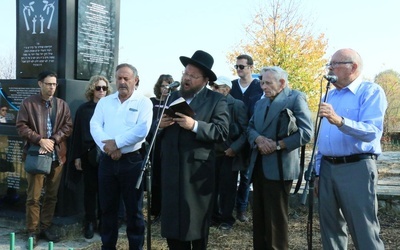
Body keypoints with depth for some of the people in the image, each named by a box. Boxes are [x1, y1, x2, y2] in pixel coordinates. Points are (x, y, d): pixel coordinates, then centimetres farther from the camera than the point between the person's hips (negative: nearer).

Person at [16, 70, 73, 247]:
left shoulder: (62, 105, 9)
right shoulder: (28, 103, 0)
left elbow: (68, 127, 3)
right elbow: (21, 126, -5)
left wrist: (52, 140, -12)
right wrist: (40, 140, -16)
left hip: (56, 155, 3)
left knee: (51, 195, 10)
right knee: (33, 196, -1)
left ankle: (46, 227, 22)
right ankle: (32, 231, 10)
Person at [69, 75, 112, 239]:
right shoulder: (83, 109, 5)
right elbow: (77, 134, 5)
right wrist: (76, 156, 1)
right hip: (89, 155, 1)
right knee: (90, 189, 7)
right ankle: (90, 222, 17)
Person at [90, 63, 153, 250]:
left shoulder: (143, 102, -1)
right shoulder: (104, 102, 11)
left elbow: (142, 130, -14)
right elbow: (95, 126, -1)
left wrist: (116, 142, -16)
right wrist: (108, 147, -16)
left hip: (132, 161, -3)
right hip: (107, 160, 4)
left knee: (134, 209, 4)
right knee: (107, 207, 12)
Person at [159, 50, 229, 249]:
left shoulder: (216, 100, -1)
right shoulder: (173, 97, 15)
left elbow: (222, 132, -13)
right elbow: (160, 132, 17)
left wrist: (195, 125, -24)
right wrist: (160, 124, -6)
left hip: (197, 169, -4)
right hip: (171, 167, 5)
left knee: (196, 219, 8)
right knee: (172, 217, 9)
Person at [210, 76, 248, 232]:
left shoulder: (238, 105, -9)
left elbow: (246, 131, -11)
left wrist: (234, 148, -17)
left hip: (230, 154, -4)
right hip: (214, 152, 4)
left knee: (227, 187, 6)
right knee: (212, 186, 5)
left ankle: (227, 219, 21)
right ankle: (214, 216, 21)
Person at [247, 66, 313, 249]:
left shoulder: (296, 98, -6)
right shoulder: (260, 103, 18)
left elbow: (306, 132, -16)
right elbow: (250, 128, 11)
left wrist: (277, 145, -18)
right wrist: (258, 139, -11)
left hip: (279, 167, -7)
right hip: (258, 166, 7)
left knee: (276, 219, 3)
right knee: (259, 217, 14)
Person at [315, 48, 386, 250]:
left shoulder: (371, 91, -6)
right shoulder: (329, 95, 15)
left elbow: (372, 132, -21)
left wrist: (339, 121, -36)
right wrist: (317, 172, 16)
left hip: (356, 168, -7)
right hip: (327, 169, 7)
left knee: (364, 232, -1)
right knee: (330, 228, 15)